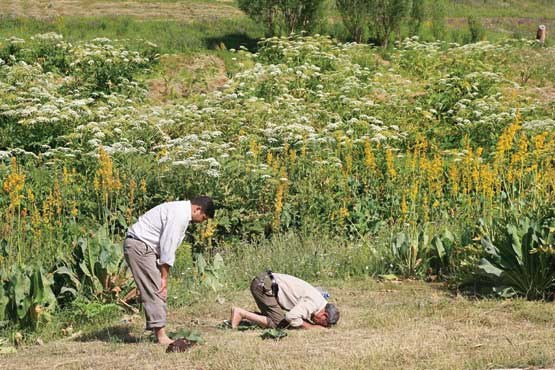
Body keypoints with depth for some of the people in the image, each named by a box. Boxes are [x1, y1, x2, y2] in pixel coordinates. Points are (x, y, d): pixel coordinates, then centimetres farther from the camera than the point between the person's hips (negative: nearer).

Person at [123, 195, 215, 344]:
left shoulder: (181, 211, 15)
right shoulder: (179, 215, -17)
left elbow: (168, 245, 16)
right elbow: (167, 246, -18)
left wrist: (164, 276, 10)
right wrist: (164, 277, -12)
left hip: (145, 247, 10)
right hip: (139, 246, -10)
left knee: (157, 291, 10)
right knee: (155, 290, -11)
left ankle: (158, 331, 11)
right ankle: (161, 335, -11)